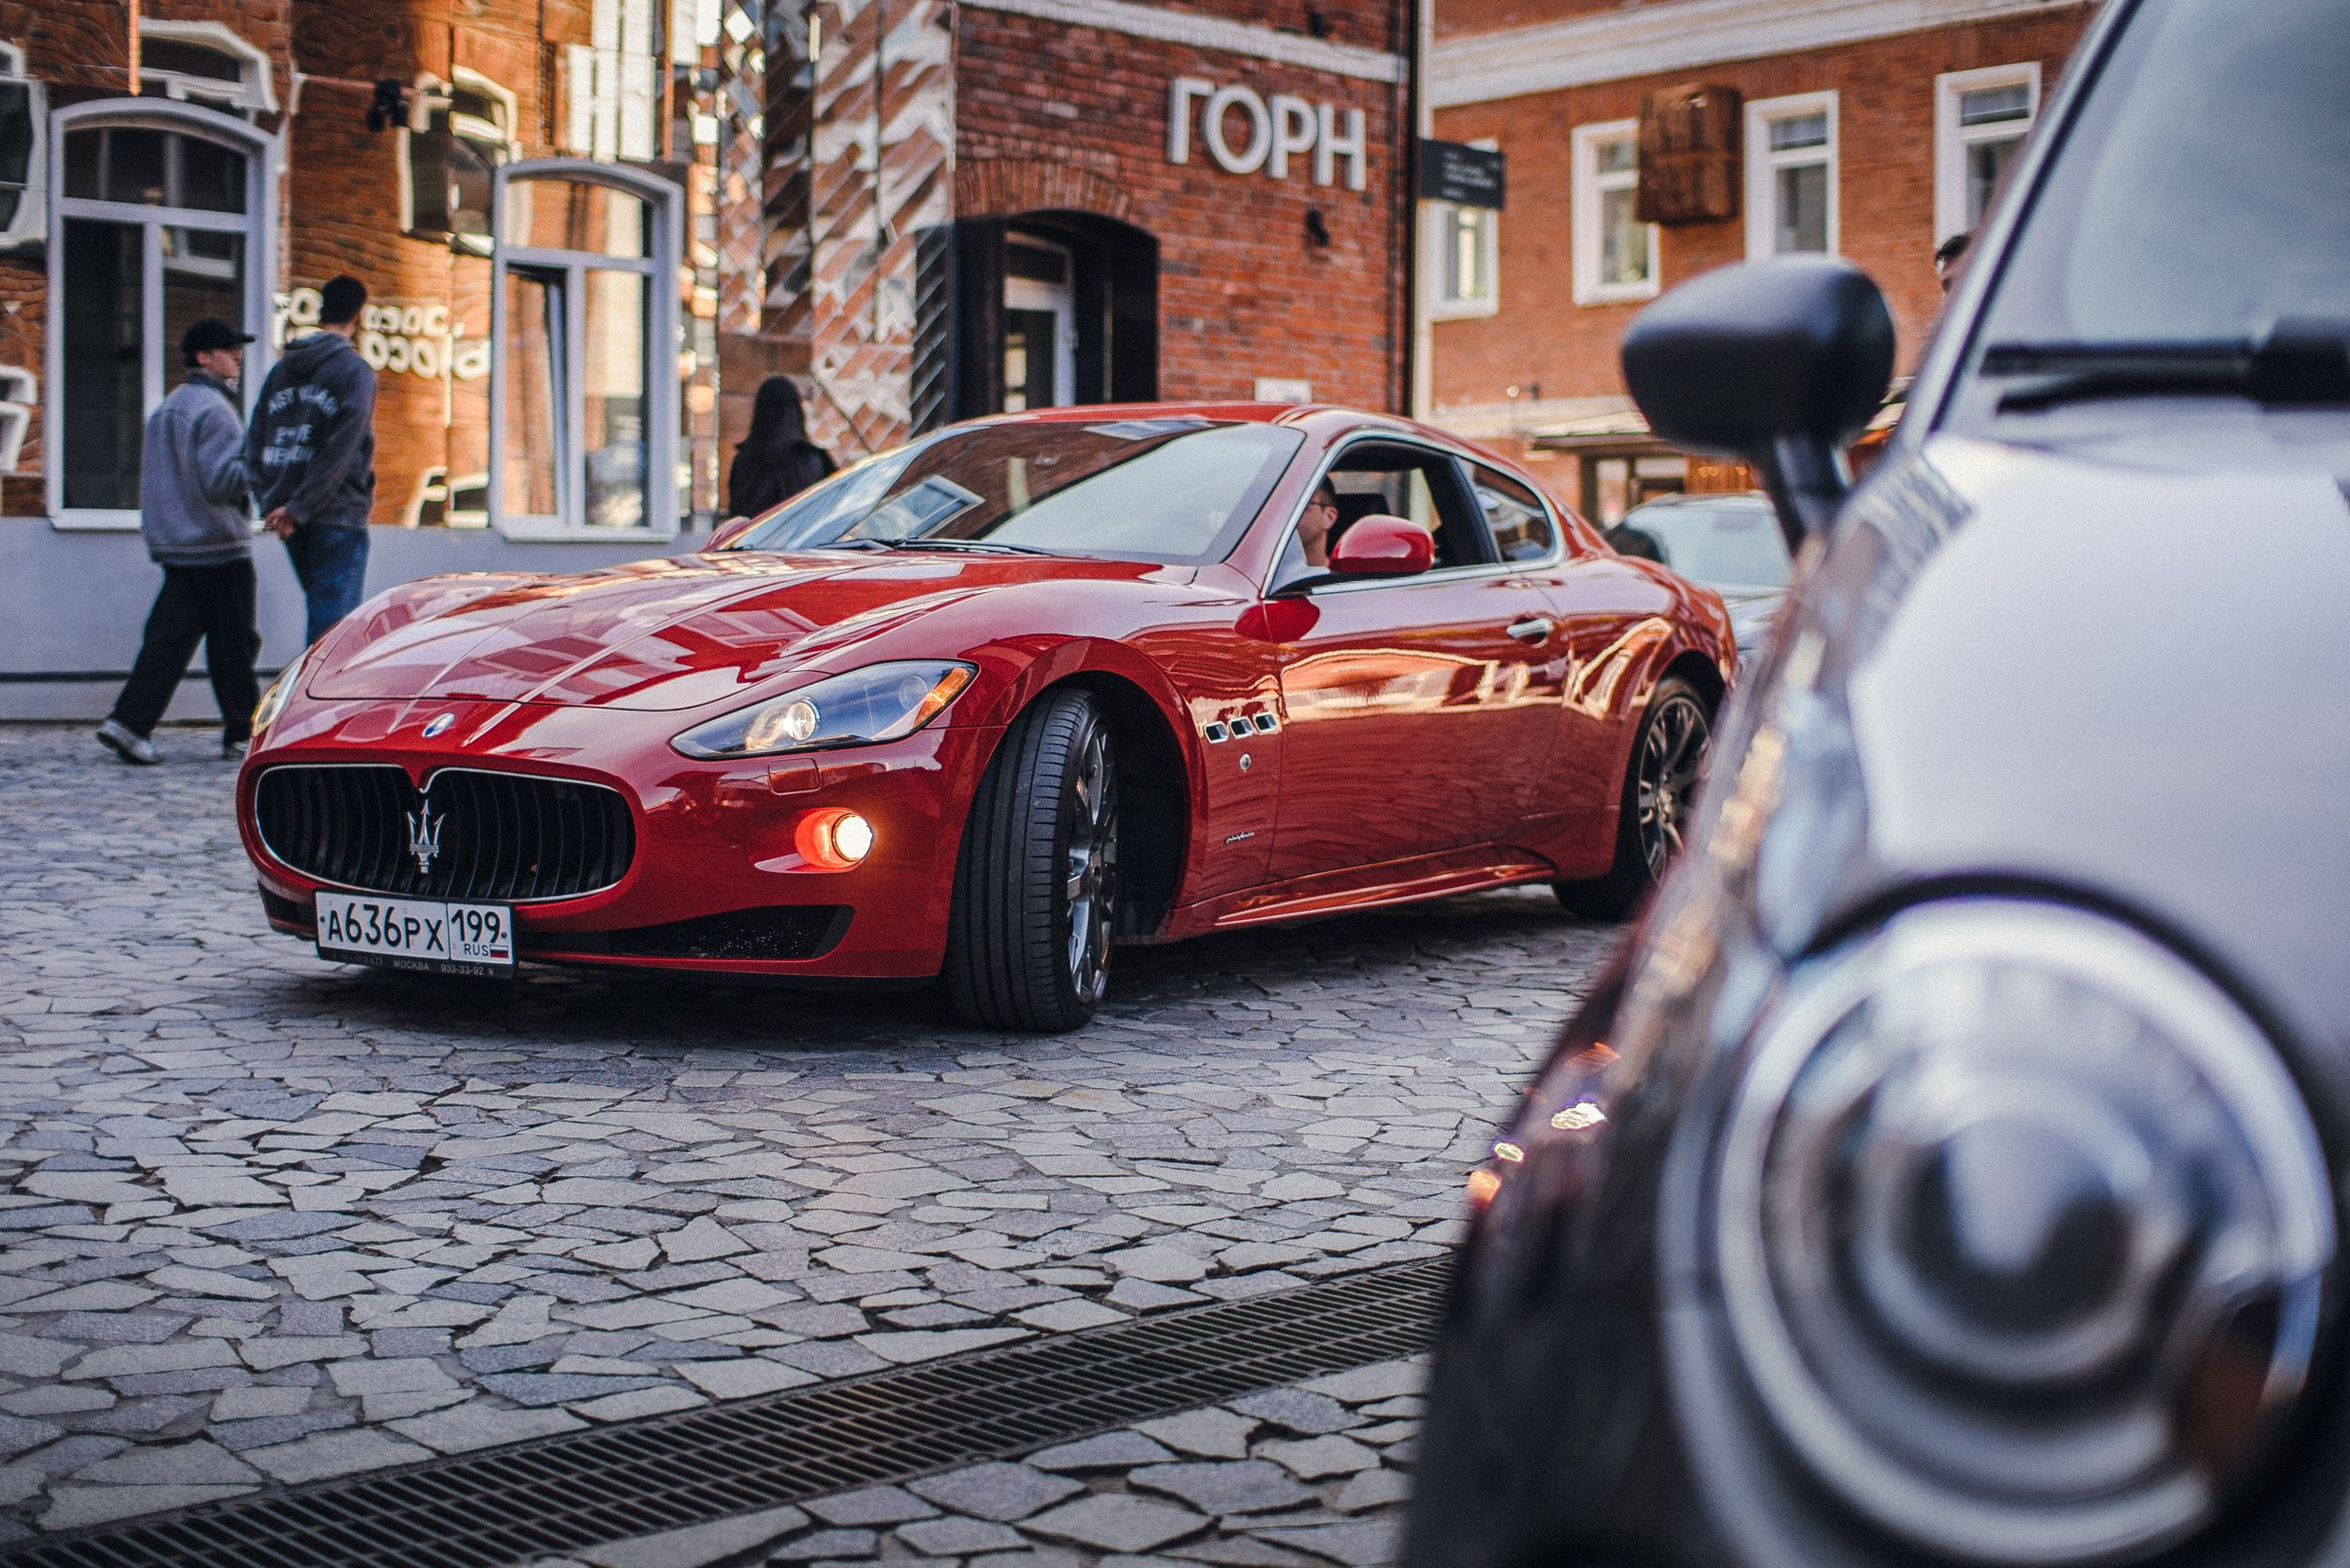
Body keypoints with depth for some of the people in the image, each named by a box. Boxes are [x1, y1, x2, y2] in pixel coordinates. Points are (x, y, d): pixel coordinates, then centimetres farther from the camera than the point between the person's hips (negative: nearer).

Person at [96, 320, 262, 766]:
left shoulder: (165, 409, 17)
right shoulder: (214, 409, -13)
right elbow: (222, 480, -21)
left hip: (175, 545, 8)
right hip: (219, 545, -8)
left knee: (169, 637, 5)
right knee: (232, 643, 1)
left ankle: (129, 722, -5)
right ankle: (242, 733, 8)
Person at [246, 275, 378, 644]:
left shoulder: (282, 368, 13)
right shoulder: (355, 371, -7)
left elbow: (254, 443, 9)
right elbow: (341, 450, -17)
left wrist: (269, 502, 2)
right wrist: (298, 508, -15)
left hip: (291, 521, 6)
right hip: (338, 517, -6)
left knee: (323, 612, 17)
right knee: (335, 621, -6)